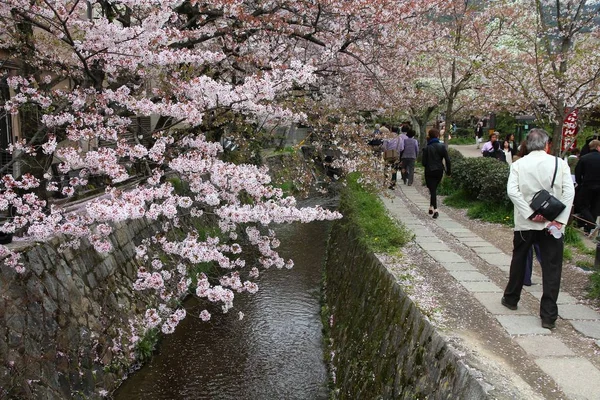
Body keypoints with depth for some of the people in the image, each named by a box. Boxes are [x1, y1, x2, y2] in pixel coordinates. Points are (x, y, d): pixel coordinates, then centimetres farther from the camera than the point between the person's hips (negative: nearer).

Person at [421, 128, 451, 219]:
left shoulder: (426, 148, -9)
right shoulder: (442, 146, -3)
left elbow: (423, 162, -8)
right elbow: (447, 159, -5)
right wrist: (448, 171, 4)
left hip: (429, 171, -3)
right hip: (439, 171, 3)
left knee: (432, 190, -1)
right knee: (434, 188, 20)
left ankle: (435, 209, -13)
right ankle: (431, 206, 25)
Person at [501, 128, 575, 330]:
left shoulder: (518, 164, -2)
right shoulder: (559, 163, -4)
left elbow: (512, 191, -15)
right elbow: (569, 192, -12)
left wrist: (530, 214, -14)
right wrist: (560, 220, -12)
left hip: (525, 223, 1)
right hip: (553, 223, -1)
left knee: (518, 261, 20)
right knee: (551, 269, 3)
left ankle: (511, 298, 35)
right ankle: (549, 316, 4)